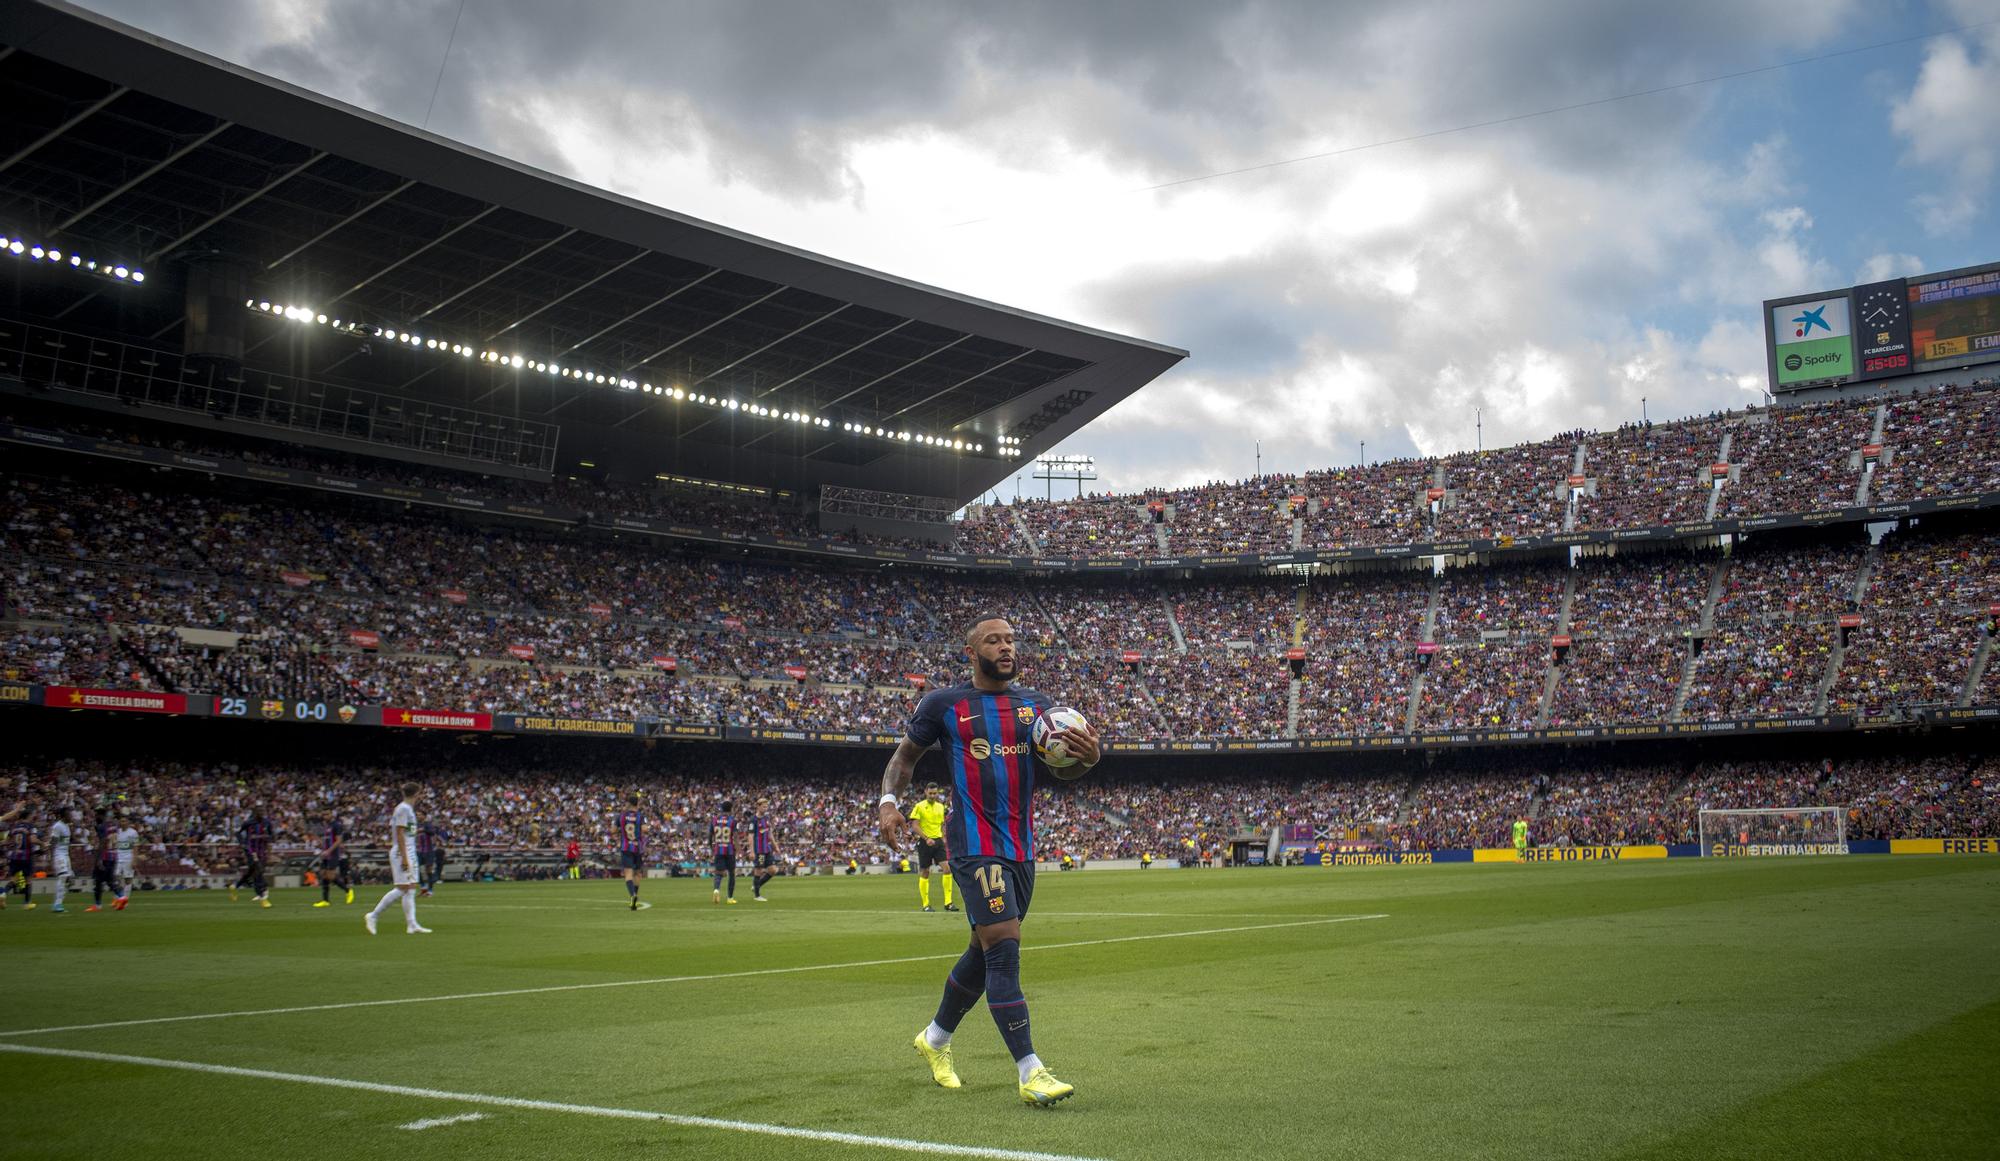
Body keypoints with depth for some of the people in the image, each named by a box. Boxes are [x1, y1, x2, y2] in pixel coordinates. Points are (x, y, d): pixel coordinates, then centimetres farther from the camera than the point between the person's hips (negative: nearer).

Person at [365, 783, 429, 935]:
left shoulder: (408, 809, 16)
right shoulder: (403, 809, -12)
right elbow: (399, 833, -17)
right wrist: (404, 857, -20)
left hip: (410, 854, 10)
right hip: (402, 854, -10)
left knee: (411, 888, 5)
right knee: (402, 889, -10)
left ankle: (412, 925, 2)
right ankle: (372, 916, -2)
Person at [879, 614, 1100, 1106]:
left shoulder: (1035, 705, 11)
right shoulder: (944, 705, 0)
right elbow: (905, 755, 10)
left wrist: (1088, 756, -13)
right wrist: (888, 800, -7)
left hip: (1022, 845, 6)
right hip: (976, 842, -6)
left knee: (985, 951, 15)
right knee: (1004, 947, -16)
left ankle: (935, 1038, 37)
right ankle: (1030, 1072, -16)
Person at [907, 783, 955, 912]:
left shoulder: (940, 807, 12)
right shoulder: (919, 807, -5)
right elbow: (915, 826, -10)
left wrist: (943, 838, 8)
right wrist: (927, 839, -21)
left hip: (938, 841, 4)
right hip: (924, 842, -4)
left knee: (947, 869, -10)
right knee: (925, 873, 2)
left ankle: (948, 903, -7)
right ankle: (925, 904, 11)